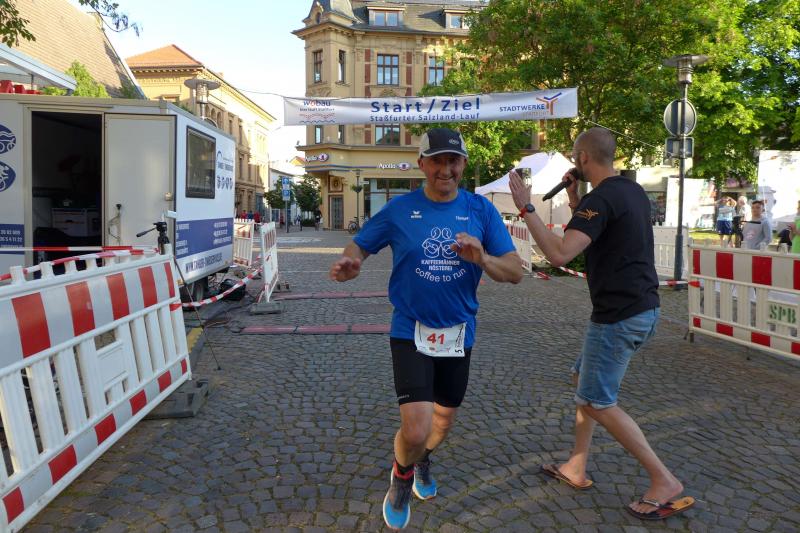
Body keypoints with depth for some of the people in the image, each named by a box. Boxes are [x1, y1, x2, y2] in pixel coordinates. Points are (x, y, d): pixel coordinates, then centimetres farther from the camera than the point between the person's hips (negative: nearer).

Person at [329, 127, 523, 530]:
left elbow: (515, 272, -9)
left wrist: (482, 259, -31)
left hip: (458, 333, 3)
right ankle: (402, 475, 23)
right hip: (411, 332, -2)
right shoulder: (399, 210, -7)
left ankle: (423, 461, 56)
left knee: (443, 419, 20)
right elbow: (360, 245, 1)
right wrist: (350, 263, -23)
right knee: (416, 430, -14)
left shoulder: (481, 210, -6)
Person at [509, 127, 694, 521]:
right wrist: (574, 200, 15)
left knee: (598, 402, 0)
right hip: (642, 308, 10)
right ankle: (576, 468, 27)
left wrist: (526, 208, -24)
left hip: (619, 316, -10)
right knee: (582, 378, 19)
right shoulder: (632, 191, 12)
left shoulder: (600, 199, -19)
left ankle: (664, 482, 7)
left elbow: (559, 254, -30)